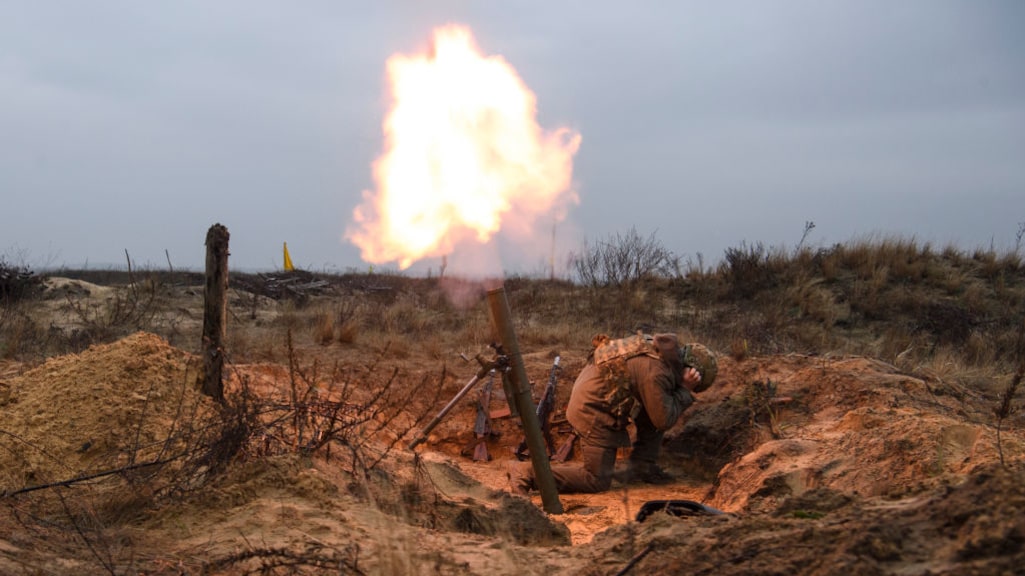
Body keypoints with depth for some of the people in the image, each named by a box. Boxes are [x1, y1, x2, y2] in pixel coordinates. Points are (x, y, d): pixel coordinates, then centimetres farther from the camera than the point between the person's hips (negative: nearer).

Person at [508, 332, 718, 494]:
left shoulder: (664, 349, 2)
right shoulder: (656, 373, -27)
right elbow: (664, 420, -20)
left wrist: (682, 387, 0)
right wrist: (684, 391, -11)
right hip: (593, 411, -10)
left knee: (657, 409, 9)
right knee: (597, 482, -5)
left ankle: (642, 467, 15)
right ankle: (527, 473, -6)